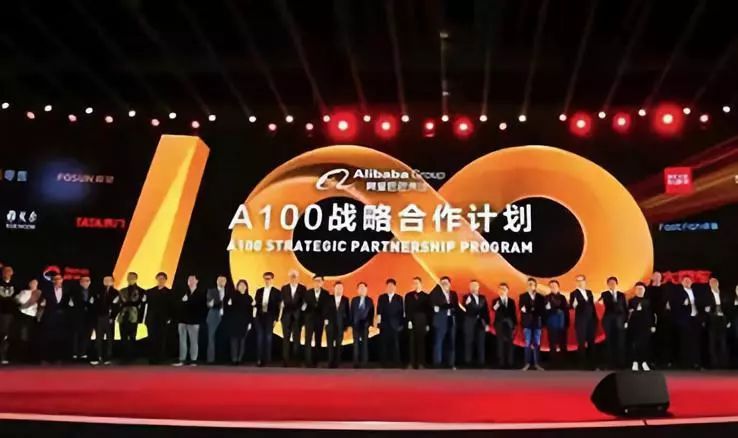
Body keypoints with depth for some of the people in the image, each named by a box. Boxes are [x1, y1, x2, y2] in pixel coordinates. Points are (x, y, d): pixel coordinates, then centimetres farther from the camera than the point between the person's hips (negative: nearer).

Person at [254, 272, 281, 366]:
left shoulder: (276, 292, 2)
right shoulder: (259, 291, 13)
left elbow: (277, 307, -1)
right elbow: (256, 304, 11)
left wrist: (276, 319, -8)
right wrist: (254, 303, -13)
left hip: (270, 317, -3)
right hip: (260, 317, 3)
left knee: (268, 338, -2)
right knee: (259, 338, 0)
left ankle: (267, 359, 2)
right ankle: (259, 359, 2)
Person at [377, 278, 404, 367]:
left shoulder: (399, 298, 7)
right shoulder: (381, 297, 10)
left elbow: (401, 312, 3)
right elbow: (379, 310, 2)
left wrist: (401, 324, -4)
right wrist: (378, 321, -13)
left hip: (395, 325, -1)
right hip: (384, 324, 1)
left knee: (395, 344, -1)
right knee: (383, 344, 0)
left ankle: (395, 362, 3)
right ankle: (384, 362, 5)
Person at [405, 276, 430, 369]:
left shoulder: (426, 296, 6)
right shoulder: (408, 295, 9)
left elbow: (428, 311, 4)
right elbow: (407, 310, 3)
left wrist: (428, 324, -2)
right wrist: (408, 321, -9)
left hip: (422, 322, -1)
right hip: (411, 322, 1)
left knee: (421, 342, 1)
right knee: (412, 343, 0)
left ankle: (421, 363, 4)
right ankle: (412, 363, 2)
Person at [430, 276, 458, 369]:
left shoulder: (453, 294, 13)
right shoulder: (435, 293, 0)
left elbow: (456, 307, 8)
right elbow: (433, 306, -12)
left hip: (451, 321, 4)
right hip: (440, 321, -4)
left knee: (451, 343, 6)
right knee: (438, 343, -5)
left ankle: (451, 364, 13)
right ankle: (437, 364, -2)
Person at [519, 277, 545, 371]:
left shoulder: (541, 297, 8)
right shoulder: (523, 296, 4)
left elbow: (543, 310, 0)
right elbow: (523, 309, -6)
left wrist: (531, 310, -11)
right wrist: (536, 311, -14)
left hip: (537, 323, 2)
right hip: (527, 323, -1)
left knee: (537, 344, 3)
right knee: (528, 344, -1)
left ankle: (536, 363, 9)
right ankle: (527, 363, 4)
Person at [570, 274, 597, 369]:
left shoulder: (589, 292, 12)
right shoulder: (574, 293, -4)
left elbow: (592, 305, 15)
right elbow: (571, 306, -15)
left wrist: (596, 318, 11)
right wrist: (574, 305, -38)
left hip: (591, 320, 5)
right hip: (580, 321, -5)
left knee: (591, 342, 7)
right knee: (581, 343, -4)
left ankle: (591, 362, 15)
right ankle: (582, 363, 2)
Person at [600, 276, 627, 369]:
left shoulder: (621, 295, 10)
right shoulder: (604, 294, 3)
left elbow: (625, 308, 9)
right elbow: (608, 305, -14)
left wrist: (626, 321, 1)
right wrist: (612, 294, -22)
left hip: (620, 321, 2)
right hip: (609, 321, -1)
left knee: (620, 343, -2)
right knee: (610, 343, 0)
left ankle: (621, 363, 4)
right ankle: (611, 364, 5)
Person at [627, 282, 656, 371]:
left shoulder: (648, 301, 8)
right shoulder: (631, 300, 7)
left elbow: (652, 314, 7)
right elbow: (628, 313, 4)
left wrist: (653, 325, 2)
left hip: (646, 325, 1)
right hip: (634, 325, 0)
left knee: (645, 343, -2)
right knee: (635, 343, -2)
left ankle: (644, 362, 7)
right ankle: (635, 362, 3)